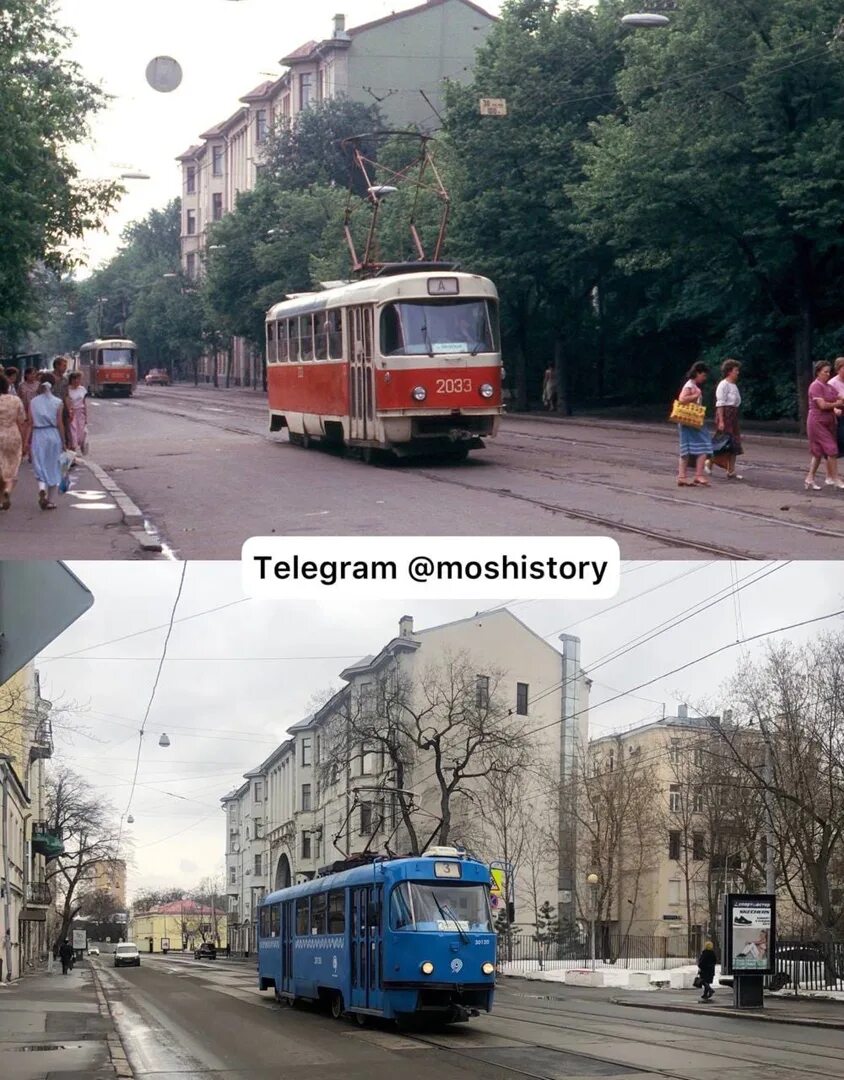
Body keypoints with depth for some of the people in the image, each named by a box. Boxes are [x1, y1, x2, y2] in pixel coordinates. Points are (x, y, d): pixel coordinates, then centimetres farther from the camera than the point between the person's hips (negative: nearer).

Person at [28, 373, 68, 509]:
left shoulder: (33, 402, -1)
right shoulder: (57, 402, -5)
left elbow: (30, 424, 0)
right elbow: (60, 424, -4)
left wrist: (29, 442, 7)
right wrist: (64, 442, 4)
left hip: (38, 436, 0)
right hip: (53, 436, 0)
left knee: (40, 468, 7)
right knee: (53, 469, 10)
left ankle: (42, 489, -22)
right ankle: (51, 500, 13)